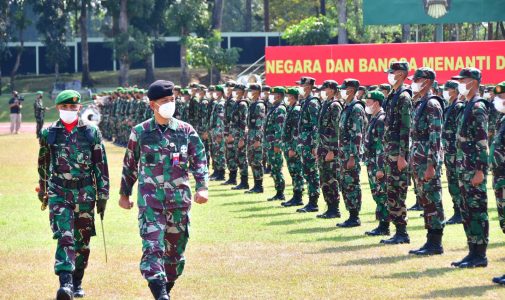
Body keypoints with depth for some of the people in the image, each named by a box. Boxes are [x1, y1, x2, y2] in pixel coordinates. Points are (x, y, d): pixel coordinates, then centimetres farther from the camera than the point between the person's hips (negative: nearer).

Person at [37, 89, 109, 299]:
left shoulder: (92, 133, 1)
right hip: (59, 193, -1)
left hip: (85, 193, 1)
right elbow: (43, 164, 15)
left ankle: (77, 283, 23)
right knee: (64, 238, -15)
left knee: (82, 240, 8)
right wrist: (43, 191, 21)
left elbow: (101, 165, 3)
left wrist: (102, 196, 1)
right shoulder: (49, 134, 3)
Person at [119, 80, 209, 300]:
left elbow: (199, 160, 4)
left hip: (179, 199, 2)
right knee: (153, 247, -16)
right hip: (150, 199, -2)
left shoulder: (186, 131, 5)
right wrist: (124, 193, 16)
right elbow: (130, 165, 12)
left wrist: (202, 187, -10)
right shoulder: (140, 132, 3)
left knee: (176, 250, 9)